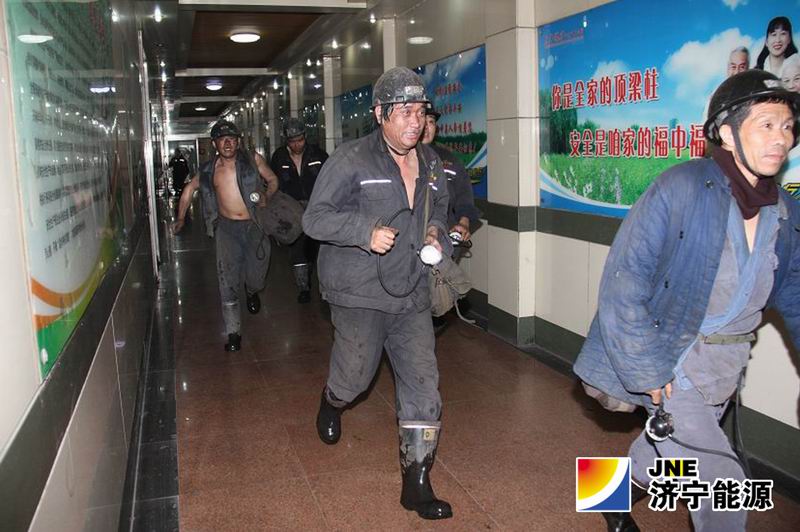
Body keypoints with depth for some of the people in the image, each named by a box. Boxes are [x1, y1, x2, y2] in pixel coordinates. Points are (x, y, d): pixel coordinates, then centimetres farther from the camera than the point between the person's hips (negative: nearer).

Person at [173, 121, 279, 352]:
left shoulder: (253, 160, -1)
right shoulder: (208, 169, 6)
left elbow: (273, 181, 12)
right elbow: (190, 188, 22)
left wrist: (266, 197, -7)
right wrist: (180, 218, 19)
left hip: (254, 226, -1)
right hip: (227, 227, 1)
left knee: (256, 279, -1)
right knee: (227, 282, -4)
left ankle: (251, 291, 40)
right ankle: (233, 332, 8)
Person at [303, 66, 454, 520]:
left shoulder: (430, 162, 9)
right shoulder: (351, 160, -10)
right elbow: (315, 218, -11)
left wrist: (436, 230, 3)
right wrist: (366, 231, -26)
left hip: (412, 295, 5)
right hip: (360, 294, -4)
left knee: (423, 384, 0)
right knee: (355, 376, 11)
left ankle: (417, 484, 12)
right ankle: (332, 404, 51)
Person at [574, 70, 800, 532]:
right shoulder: (679, 188, -21)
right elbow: (623, 282, -22)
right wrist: (650, 371, -22)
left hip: (729, 366, 7)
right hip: (673, 360, -7)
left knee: (668, 450, 24)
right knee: (724, 483, -6)